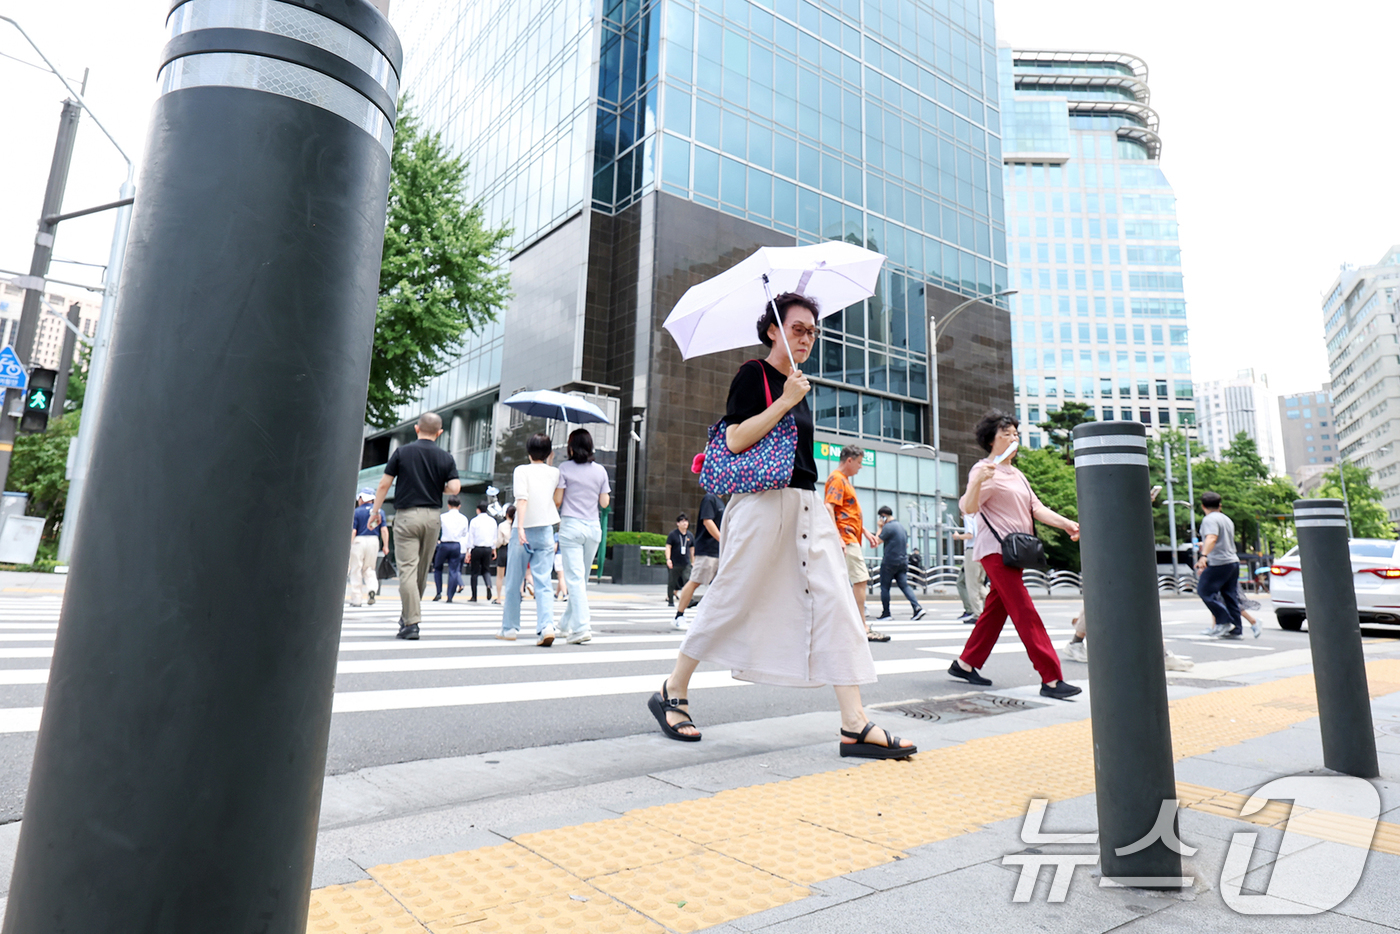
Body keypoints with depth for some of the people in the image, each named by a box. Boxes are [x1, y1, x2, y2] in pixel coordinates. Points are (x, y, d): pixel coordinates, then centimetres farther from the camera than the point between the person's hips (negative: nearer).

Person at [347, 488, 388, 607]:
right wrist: (385, 546, 2)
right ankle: (372, 589, -11)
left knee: (356, 570, 5)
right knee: (369, 569, 16)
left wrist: (348, 546, -5)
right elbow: (384, 530, 0)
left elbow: (353, 531, -9)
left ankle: (356, 599, 8)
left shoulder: (356, 512, -2)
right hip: (374, 541, 3)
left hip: (359, 540, -3)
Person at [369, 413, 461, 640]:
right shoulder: (446, 458, 2)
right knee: (422, 570, 15)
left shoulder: (402, 452, -1)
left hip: (406, 515, -3)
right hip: (432, 517, 3)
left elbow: (384, 484, -1)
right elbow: (455, 488, -8)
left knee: (407, 569, -4)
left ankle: (411, 623, -9)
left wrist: (376, 511, 10)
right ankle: (409, 615, 29)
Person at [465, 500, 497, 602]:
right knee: (486, 569, 15)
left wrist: (468, 551, -1)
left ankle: (474, 597, 8)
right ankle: (488, 585, -16)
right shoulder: (492, 521, 4)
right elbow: (495, 537, 8)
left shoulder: (474, 521, -5)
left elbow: (470, 537, -4)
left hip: (476, 548, -3)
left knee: (474, 572, 6)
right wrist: (494, 550, 18)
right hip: (488, 549, 3)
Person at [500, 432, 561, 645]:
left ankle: (509, 628, 20)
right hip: (546, 532, 2)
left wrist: (520, 527, -23)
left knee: (513, 583, 11)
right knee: (543, 582, -2)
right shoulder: (555, 472, 8)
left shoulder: (522, 470, -2)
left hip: (523, 531, -2)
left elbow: (522, 498, -16)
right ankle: (547, 625, -20)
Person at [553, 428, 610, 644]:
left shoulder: (565, 468, -4)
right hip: (593, 527, 4)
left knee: (575, 578, -5)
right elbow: (604, 502, 6)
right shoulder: (600, 470, 6)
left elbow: (557, 500, -4)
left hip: (571, 525, -4)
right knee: (582, 578, 13)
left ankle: (581, 627, -15)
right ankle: (566, 624, 25)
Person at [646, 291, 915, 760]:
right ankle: (672, 693, 18)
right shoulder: (753, 374, -2)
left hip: (808, 503, 8)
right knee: (731, 600, -1)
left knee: (836, 602, -3)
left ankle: (854, 725, -1)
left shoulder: (799, 387, 20)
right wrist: (785, 400, -14)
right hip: (763, 501, -7)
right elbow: (736, 440, -15)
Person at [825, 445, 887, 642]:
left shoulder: (844, 479, 22)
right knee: (860, 579, -12)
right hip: (846, 539, -10)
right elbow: (829, 508, -20)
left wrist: (866, 532, 24)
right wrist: (837, 538, -27)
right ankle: (863, 628, -11)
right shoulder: (837, 479, -10)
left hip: (851, 538, 10)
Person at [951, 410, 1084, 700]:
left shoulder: (1017, 475, 21)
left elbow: (1036, 508, 13)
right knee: (1025, 613, -12)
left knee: (996, 610, 11)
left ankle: (965, 664, 20)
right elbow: (968, 508, -20)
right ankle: (1050, 679, -12)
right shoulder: (985, 470, -7)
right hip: (996, 549, -9)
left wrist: (1065, 523, -3)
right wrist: (977, 482, -38)